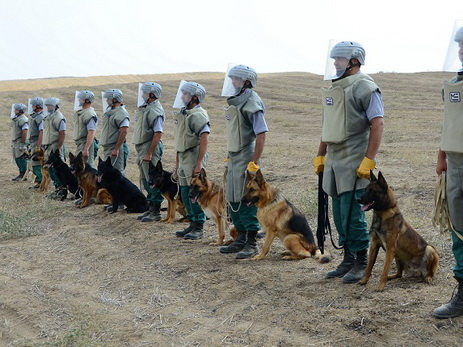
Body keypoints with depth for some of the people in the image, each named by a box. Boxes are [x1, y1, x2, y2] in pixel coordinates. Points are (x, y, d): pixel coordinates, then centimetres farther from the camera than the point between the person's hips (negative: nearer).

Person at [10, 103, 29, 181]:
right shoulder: (15, 119, 16)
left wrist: (22, 144, -23)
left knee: (21, 159, -7)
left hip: (20, 142, -10)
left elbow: (24, 133, -21)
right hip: (14, 142, 10)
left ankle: (24, 175, -1)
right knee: (16, 159, 11)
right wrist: (12, 142, 20)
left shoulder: (23, 120, -16)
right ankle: (21, 174, 18)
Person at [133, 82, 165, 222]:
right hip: (142, 147, 10)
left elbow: (158, 133, -21)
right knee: (145, 181, 14)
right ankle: (151, 208, 23)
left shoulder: (156, 111, -15)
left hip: (150, 148, -10)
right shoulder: (145, 108, 15)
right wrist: (141, 153, 17)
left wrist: (149, 153, -23)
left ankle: (156, 212, 0)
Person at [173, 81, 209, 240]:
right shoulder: (183, 113, 16)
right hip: (183, 157, 9)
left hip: (193, 157, -9)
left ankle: (199, 227, 1)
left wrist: (199, 163, -24)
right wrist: (178, 161, 21)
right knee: (185, 193, 12)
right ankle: (192, 223, 21)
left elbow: (204, 138, -20)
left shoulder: (198, 114, -13)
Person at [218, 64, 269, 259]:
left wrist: (254, 163, -23)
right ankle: (241, 239, 25)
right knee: (233, 199, 14)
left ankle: (252, 244, 2)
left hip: (246, 157, -9)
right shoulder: (235, 102, 13)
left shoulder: (251, 103, -15)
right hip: (234, 157, 9)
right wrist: (229, 156, 18)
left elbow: (261, 134, -20)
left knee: (246, 201, -6)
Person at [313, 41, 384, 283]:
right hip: (334, 160, 9)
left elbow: (377, 125, -16)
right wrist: (320, 156, 22)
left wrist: (369, 160, -21)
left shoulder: (364, 88, -10)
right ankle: (348, 259, 22)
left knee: (352, 212, -8)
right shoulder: (334, 89, 17)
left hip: (355, 162, -9)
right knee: (339, 213, 11)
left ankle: (361, 263, 4)